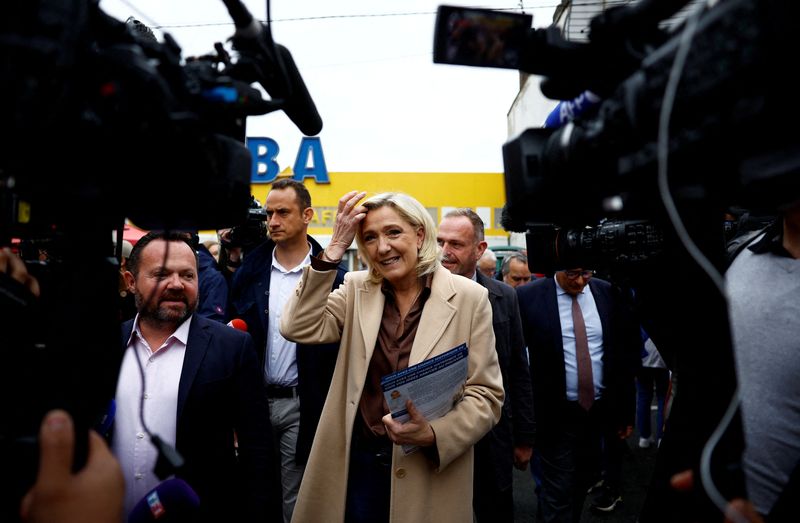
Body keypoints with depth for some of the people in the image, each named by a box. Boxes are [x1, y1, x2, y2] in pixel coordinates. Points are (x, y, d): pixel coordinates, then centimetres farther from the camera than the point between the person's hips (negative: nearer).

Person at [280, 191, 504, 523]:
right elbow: (297, 329, -12)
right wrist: (333, 250, -15)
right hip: (355, 462, 2)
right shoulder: (357, 288, 1)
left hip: (431, 468, -2)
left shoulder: (469, 297, -8)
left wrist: (434, 435, -22)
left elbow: (486, 394, -7)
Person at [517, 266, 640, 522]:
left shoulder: (608, 293, -1)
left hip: (599, 410, 4)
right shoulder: (529, 297, -12)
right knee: (558, 493, 2)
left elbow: (624, 352, 5)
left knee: (584, 480, 22)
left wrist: (626, 410, 6)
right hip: (555, 414, -4)